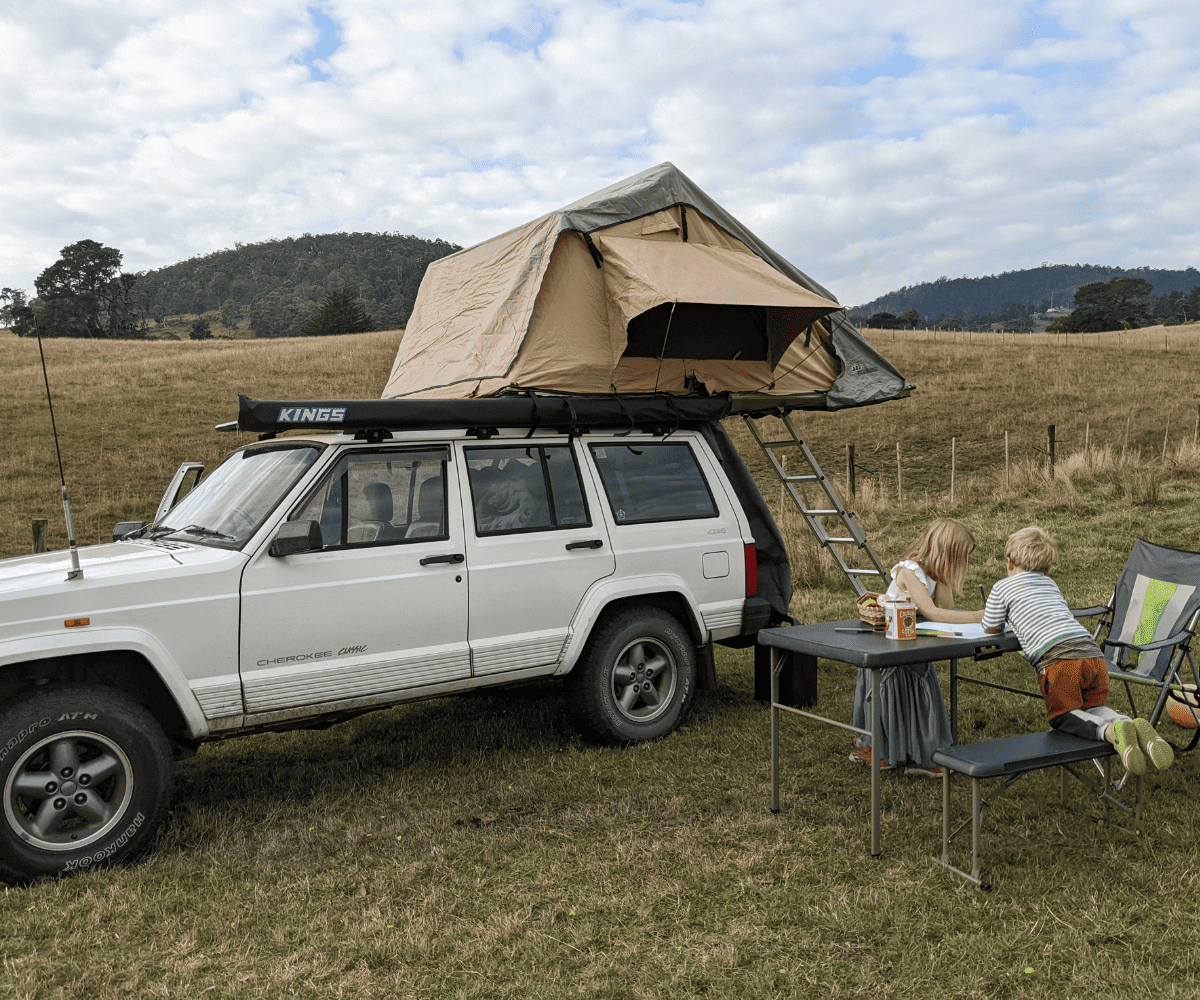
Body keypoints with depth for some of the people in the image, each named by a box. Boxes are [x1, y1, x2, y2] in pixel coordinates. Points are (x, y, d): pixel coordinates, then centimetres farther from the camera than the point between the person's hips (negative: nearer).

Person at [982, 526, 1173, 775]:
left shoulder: (1002, 588, 12)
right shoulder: (1051, 584, 30)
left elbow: (990, 629, 18)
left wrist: (1009, 618, 39)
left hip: (1058, 659, -6)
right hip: (1093, 653, 6)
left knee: (1063, 716, 7)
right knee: (1092, 707, 22)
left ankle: (1112, 731, -22)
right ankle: (1134, 726, -9)